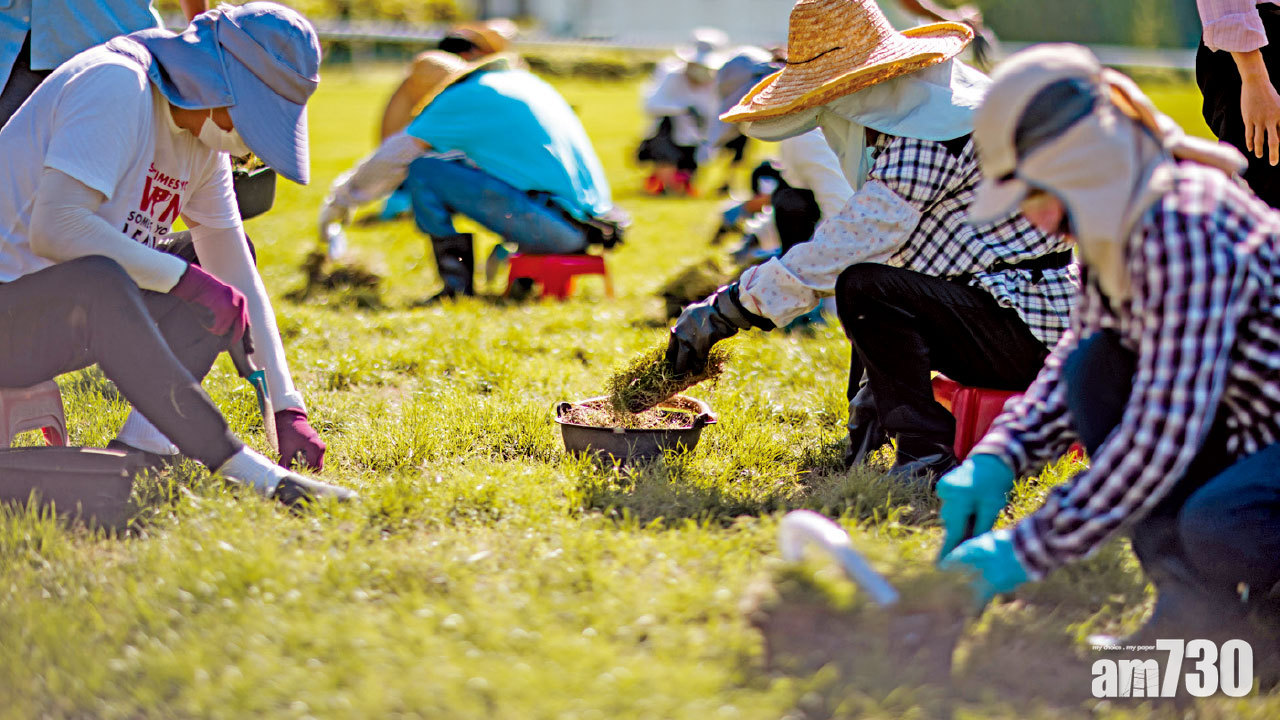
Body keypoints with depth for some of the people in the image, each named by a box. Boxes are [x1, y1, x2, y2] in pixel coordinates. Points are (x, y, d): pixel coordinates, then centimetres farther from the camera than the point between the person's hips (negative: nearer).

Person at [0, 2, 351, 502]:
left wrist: (288, 409, 5)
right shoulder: (117, 83, -19)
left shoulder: (205, 142, 8)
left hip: (77, 311, 9)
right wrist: (186, 277, -25)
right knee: (100, 280, -36)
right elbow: (53, 228, -29)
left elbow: (239, 279, 12)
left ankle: (141, 444, -10)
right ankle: (244, 468, -33)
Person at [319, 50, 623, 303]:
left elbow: (395, 155, 5)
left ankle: (458, 285, -5)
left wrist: (341, 197, 18)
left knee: (423, 171, -5)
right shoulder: (523, 79, 22)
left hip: (553, 221, -8)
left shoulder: (464, 97, -1)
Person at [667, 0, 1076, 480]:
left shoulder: (930, 134, -20)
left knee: (866, 289, -27)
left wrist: (729, 309, -23)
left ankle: (927, 456, -22)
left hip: (1025, 328, -10)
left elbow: (852, 242, -26)